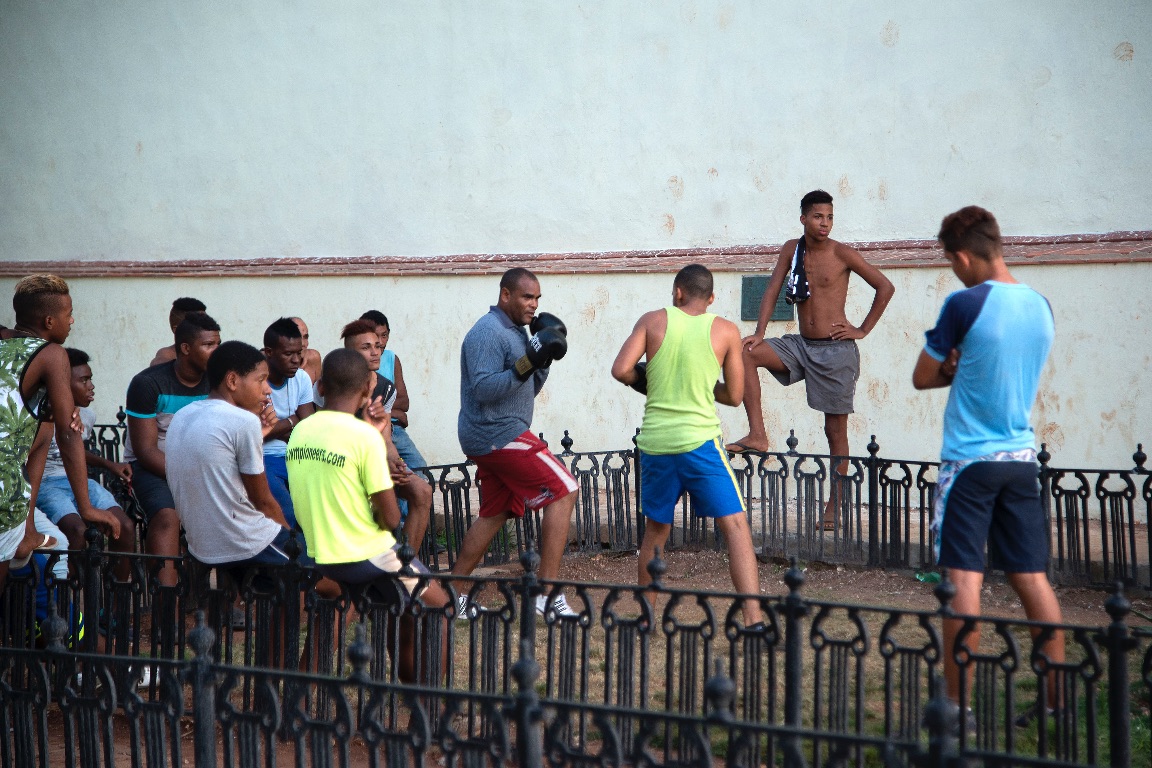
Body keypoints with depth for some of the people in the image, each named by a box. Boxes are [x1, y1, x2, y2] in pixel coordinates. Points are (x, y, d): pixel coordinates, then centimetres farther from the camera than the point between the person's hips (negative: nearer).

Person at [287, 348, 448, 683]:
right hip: (365, 558, -7)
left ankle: (408, 677, 34)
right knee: (439, 606, 15)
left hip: (319, 557, 7)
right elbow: (391, 518, -16)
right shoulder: (365, 436, -18)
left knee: (410, 591, 29)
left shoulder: (300, 431, 1)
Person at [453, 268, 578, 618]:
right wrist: (527, 363, -30)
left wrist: (543, 359, 4)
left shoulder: (516, 331, 18)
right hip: (499, 435, -11)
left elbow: (527, 390, 19)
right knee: (563, 491, -11)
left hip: (490, 438, 11)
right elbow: (483, 389, -23)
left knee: (494, 514, 15)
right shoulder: (488, 332, -14)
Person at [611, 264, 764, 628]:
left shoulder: (653, 321, 3)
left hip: (654, 441, 3)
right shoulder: (726, 331, 2)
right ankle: (754, 618, -15)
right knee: (735, 526, -3)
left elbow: (621, 370, -5)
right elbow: (734, 396, 6)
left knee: (655, 530, 20)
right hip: (699, 440, -3)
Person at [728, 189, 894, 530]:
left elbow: (885, 287, -5)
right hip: (801, 345, 5)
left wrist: (863, 330, -6)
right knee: (745, 352, -17)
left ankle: (835, 504, 11)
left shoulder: (842, 254, -8)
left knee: (835, 429, 1)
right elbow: (772, 291, 6)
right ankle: (757, 435, -17)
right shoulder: (792, 249, 5)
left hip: (836, 350, -5)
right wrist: (759, 333, -7)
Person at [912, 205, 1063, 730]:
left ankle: (957, 703, 0)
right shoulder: (1040, 306, 7)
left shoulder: (966, 304, -13)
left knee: (963, 580, -3)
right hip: (1022, 458, 6)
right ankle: (1058, 700, 12)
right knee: (1032, 579, 9)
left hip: (970, 460, -6)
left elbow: (924, 377, -3)